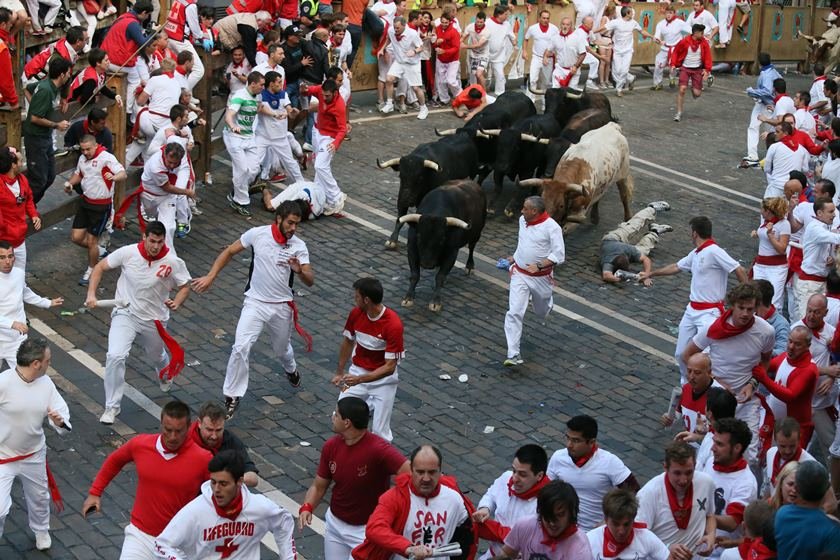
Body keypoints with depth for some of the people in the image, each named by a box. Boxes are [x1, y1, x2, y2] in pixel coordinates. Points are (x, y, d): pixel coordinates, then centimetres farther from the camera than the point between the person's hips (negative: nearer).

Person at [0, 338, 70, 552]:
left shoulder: (46, 383, -10)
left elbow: (62, 411, -5)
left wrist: (60, 421, -28)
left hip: (34, 454, 5)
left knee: (39, 497, 26)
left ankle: (40, 530, 55)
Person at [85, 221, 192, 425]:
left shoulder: (173, 262, -18)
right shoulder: (128, 253, -17)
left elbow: (185, 287, -3)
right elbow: (100, 267, -4)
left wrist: (176, 303, -24)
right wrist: (91, 294, -14)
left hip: (154, 320, 1)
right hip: (125, 314, -1)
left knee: (157, 357, 23)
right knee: (115, 356, -21)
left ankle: (165, 375, 64)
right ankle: (112, 406, -4)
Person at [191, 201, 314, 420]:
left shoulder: (299, 246, -10)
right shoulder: (257, 234, -12)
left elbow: (310, 281, -13)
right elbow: (229, 252, 0)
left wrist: (299, 270, -35)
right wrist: (210, 276, -6)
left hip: (282, 306, 2)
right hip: (255, 303, -1)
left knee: (282, 349, 21)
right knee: (241, 348, -17)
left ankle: (291, 370, 58)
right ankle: (232, 396, -4)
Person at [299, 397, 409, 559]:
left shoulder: (378, 449, -25)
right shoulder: (331, 446, -6)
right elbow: (319, 486, 3)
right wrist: (307, 507, -14)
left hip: (367, 529, -5)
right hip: (335, 524, 5)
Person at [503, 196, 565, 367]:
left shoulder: (551, 227, -19)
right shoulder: (522, 220, 0)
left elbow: (559, 255, -21)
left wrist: (539, 266, -30)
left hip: (541, 277, -3)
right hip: (519, 274, 3)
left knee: (542, 312, 20)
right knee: (514, 312, -11)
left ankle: (548, 302, 60)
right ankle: (513, 354, -10)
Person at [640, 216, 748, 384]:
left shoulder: (714, 252, -16)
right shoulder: (695, 254, 12)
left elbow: (740, 271, -20)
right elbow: (676, 267, 27)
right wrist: (650, 274, 37)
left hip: (709, 312, -9)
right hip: (692, 310, 9)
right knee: (681, 354, 14)